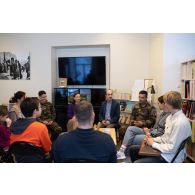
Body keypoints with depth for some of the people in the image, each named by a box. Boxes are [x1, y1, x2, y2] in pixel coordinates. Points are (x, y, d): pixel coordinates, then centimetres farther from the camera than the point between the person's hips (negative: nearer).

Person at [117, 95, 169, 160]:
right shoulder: (163, 113, 12)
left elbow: (163, 133, -22)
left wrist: (149, 133, -16)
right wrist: (149, 130, 1)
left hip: (156, 137, -10)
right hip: (152, 131, 10)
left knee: (132, 139, -14)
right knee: (130, 129, -6)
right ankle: (122, 151, -15)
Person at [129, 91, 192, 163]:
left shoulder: (180, 122, -26)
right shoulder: (171, 116, 4)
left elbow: (172, 148, -25)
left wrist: (153, 143, -15)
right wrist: (153, 139, -1)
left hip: (169, 157, -10)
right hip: (163, 148, 10)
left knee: (137, 162, -19)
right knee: (133, 149, 13)